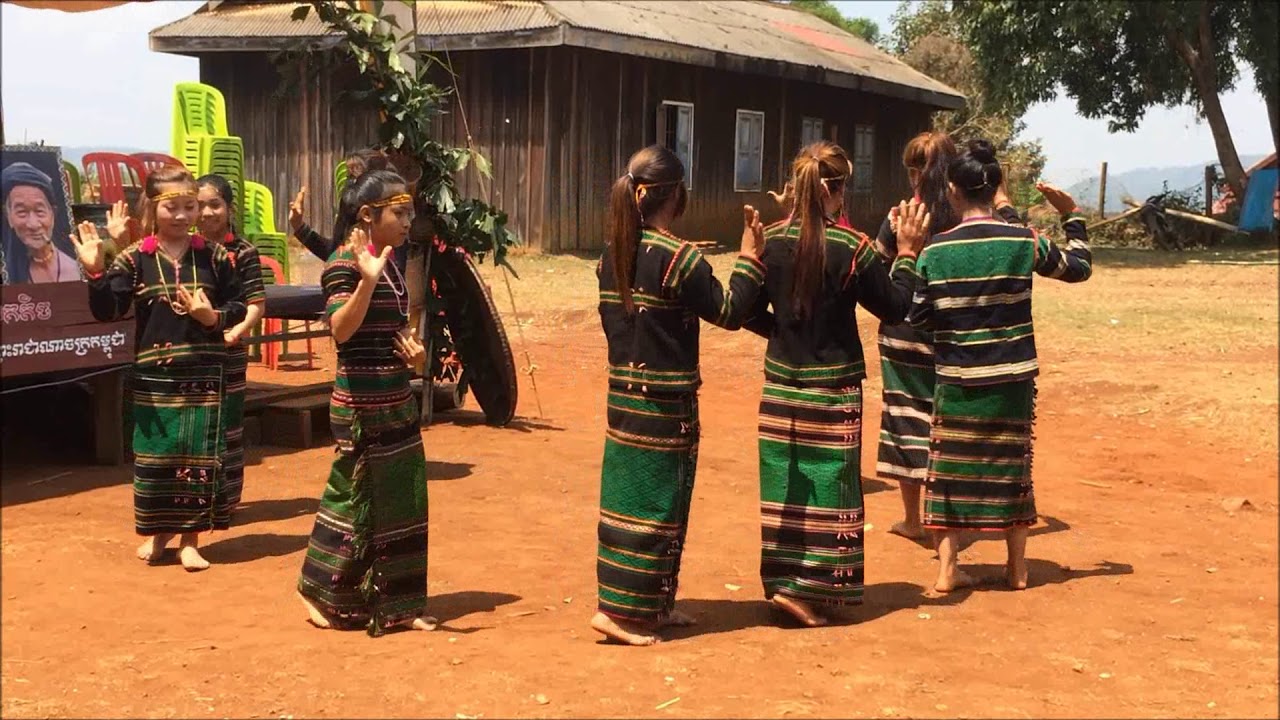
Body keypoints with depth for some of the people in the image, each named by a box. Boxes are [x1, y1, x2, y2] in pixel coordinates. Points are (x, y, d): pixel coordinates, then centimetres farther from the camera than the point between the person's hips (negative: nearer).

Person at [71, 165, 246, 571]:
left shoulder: (214, 256, 1)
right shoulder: (134, 259, -1)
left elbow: (238, 307, 3)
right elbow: (107, 312, -6)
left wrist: (214, 318, -17)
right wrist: (96, 272, -21)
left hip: (204, 373, 0)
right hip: (154, 374, 0)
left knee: (199, 455, 2)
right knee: (155, 454, 7)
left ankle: (190, 539, 13)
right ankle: (159, 531, 27)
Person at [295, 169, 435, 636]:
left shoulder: (389, 265, 12)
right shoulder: (344, 263, -13)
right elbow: (341, 329, -26)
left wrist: (414, 351, 4)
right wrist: (367, 279, -37)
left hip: (396, 401, 8)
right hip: (361, 404, -8)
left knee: (402, 502, 9)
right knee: (357, 497, -1)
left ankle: (396, 604, 17)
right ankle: (320, 594, 16)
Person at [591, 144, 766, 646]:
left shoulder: (612, 255, 5)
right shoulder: (680, 258, -17)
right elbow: (727, 312, -11)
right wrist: (749, 258, -4)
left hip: (624, 393, 8)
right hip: (666, 401, -8)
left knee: (628, 496, 13)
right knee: (655, 503, 1)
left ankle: (654, 604, 25)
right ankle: (622, 610, 2)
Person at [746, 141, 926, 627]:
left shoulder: (770, 242, -2)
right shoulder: (851, 248, -14)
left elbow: (750, 315, 5)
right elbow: (895, 308, -3)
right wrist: (907, 252, 7)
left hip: (780, 385, 4)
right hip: (833, 390, -4)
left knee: (784, 489, 13)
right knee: (826, 489, 4)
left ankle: (779, 581, 21)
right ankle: (802, 589, 2)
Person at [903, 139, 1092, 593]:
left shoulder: (936, 250, -8)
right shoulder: (1025, 243, -6)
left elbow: (917, 315, -2)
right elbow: (1079, 268, 11)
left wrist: (906, 252, 7)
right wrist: (1072, 216, 22)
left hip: (956, 378, -1)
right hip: (1013, 377, 1)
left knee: (950, 467, 10)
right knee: (1012, 465, 14)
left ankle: (947, 569, 8)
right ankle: (1017, 568, 23)